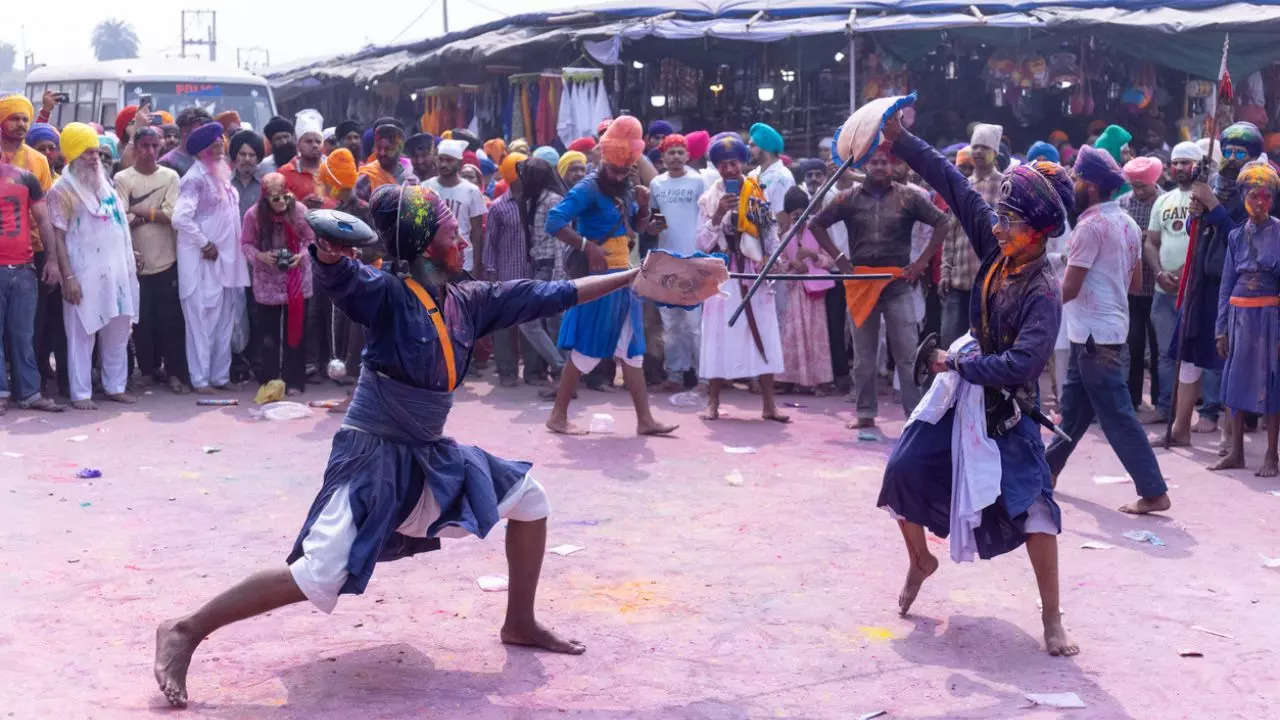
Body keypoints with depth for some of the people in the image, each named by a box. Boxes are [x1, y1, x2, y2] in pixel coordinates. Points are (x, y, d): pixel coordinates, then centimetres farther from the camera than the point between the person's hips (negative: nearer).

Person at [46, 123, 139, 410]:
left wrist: (131, 257, 14)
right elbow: (58, 236, -10)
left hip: (116, 270, 7)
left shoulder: (105, 184, 15)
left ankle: (116, 386, 20)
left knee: (118, 332, 10)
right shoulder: (62, 189, -6)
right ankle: (81, 393, 3)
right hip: (84, 273, -6)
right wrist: (68, 276, -16)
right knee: (82, 334, -2)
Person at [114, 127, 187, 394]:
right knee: (142, 319, 6)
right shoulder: (123, 178, 0)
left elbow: (173, 215, -7)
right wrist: (155, 214, -12)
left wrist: (139, 212, -8)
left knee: (170, 318, 1)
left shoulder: (170, 176, 4)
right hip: (136, 260, -1)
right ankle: (148, 369, 18)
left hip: (167, 259, 1)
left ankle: (174, 372, 7)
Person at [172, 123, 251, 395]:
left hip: (226, 258, 8)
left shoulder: (221, 174, 12)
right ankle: (200, 379, 4)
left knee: (224, 320, 11)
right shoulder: (196, 178, -12)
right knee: (202, 320, -2)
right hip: (203, 260, -8)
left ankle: (220, 375, 19)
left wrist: (232, 249, 10)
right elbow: (181, 218, -21)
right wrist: (205, 244, -14)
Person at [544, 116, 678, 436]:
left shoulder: (625, 188, 10)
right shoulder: (589, 188, -14)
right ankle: (558, 416, 7)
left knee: (632, 349, 9)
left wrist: (643, 206, 0)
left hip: (623, 277, 8)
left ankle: (645, 419, 13)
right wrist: (588, 247, -27)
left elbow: (639, 227, 20)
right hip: (599, 276, -8)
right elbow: (554, 221, -23)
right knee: (587, 349, -3)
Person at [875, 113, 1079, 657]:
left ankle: (1052, 618, 1)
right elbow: (952, 184, -5)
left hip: (1009, 407, -6)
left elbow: (1023, 364, -32)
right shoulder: (996, 247, -7)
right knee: (904, 468, 3)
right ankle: (920, 561, 30)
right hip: (963, 389, 7)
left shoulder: (1042, 292, -24)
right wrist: (900, 139, -8)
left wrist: (960, 365, -22)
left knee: (1031, 504, -12)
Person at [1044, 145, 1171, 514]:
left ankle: (1154, 492, -5)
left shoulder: (1091, 225, -17)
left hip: (1095, 335, -9)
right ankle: (1048, 468, 33)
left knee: (1117, 416, -7)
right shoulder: (1128, 224, 10)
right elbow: (1136, 283, 16)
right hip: (1111, 328, 9)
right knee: (1073, 406, 20)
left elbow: (1068, 289, -17)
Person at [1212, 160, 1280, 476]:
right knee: (1236, 380, 7)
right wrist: (1221, 328, 7)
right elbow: (1227, 284, 11)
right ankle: (1236, 452, 16)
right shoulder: (1236, 235, 9)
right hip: (1238, 314, 4)